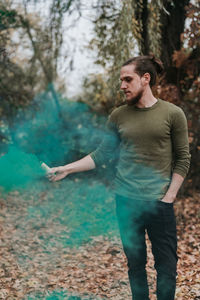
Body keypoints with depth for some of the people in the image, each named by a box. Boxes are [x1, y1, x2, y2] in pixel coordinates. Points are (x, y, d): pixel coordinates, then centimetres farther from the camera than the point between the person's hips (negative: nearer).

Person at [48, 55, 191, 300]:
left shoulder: (172, 114, -3)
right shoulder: (118, 116, 4)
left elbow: (182, 159, -1)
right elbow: (101, 155, 5)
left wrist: (169, 196, -7)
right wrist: (66, 169, -3)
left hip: (159, 203, -2)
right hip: (126, 201, 2)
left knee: (166, 266, 3)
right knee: (135, 263, 13)